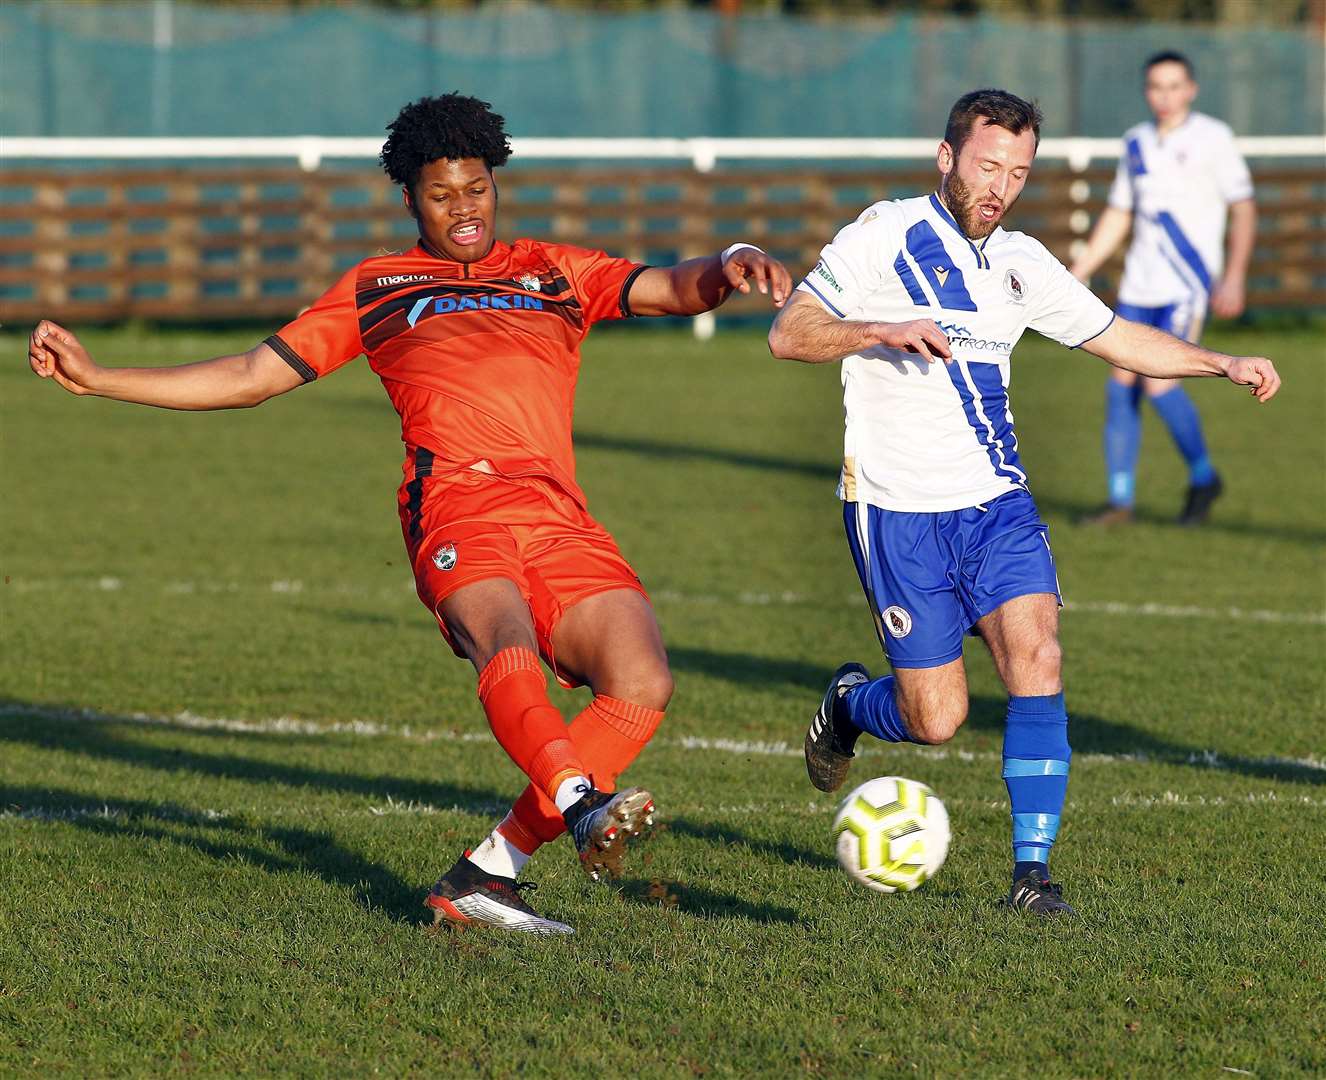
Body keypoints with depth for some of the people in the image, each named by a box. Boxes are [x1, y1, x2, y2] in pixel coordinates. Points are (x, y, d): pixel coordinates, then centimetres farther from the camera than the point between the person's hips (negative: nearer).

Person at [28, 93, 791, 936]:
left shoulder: (556, 273, 29)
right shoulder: (375, 289, 27)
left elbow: (676, 290, 18)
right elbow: (248, 378, 28)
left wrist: (730, 265, -6)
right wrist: (94, 377, 23)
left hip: (562, 519, 2)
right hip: (458, 504, -2)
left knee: (643, 683, -21)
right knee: (509, 653, -34)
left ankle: (487, 874, -18)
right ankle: (583, 805, -58)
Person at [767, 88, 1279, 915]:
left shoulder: (1021, 263, 10)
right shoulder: (886, 237, -6)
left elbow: (1119, 338, 17)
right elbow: (788, 334, -8)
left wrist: (1224, 364, 4)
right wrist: (884, 331, -24)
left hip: (997, 505, 4)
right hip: (898, 513, -4)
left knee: (1037, 658, -17)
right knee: (936, 719, -6)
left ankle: (1033, 870, -11)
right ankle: (849, 705, 30)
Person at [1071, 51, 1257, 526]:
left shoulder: (1212, 137, -4)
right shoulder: (1136, 142, 12)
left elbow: (1243, 207, -6)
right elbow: (1117, 216, 20)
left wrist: (1234, 276, -17)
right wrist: (1075, 275, 15)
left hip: (1189, 284, -6)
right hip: (1138, 286, 6)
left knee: (1159, 383, -17)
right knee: (1121, 386, 1)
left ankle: (1203, 477, 4)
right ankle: (1120, 500, 9)